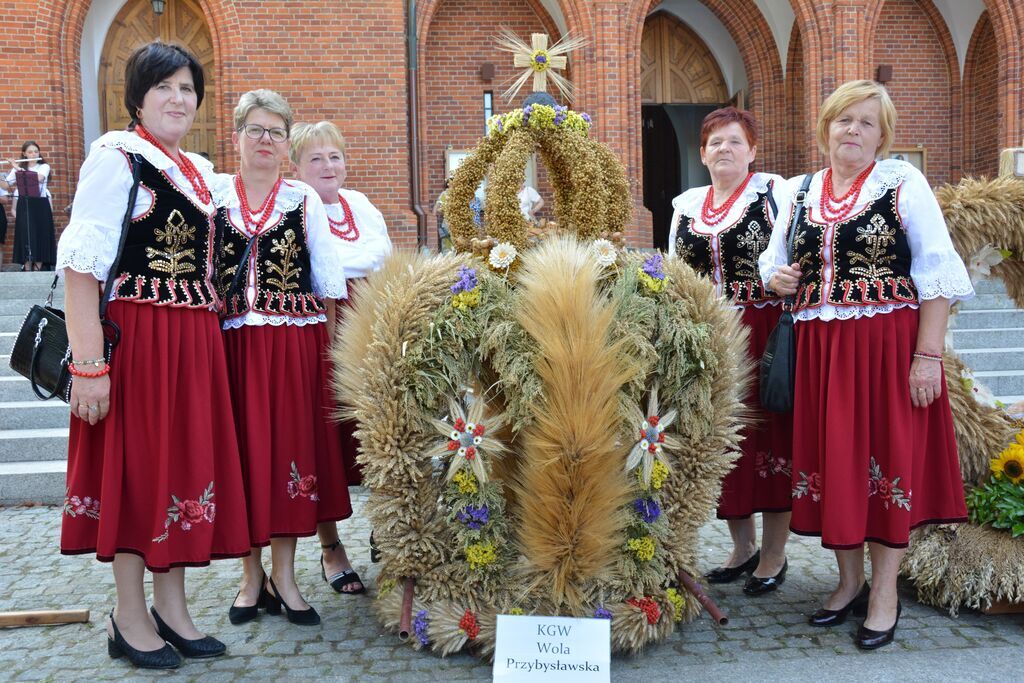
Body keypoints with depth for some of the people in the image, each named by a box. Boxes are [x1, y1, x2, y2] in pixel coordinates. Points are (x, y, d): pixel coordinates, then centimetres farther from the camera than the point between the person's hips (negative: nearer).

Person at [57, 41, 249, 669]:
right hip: (135, 337, -7)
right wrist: (89, 365, -21)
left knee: (185, 463, 11)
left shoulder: (200, 171, 15)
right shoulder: (115, 158, -8)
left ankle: (171, 605, 24)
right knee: (135, 464, 2)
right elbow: (82, 265, -16)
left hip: (195, 341, 7)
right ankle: (130, 618, 16)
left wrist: (211, 334, 15)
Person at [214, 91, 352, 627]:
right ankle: (251, 574, 19)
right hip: (231, 341, 1)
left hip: (296, 341, 0)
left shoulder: (305, 200, 6)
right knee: (242, 448, 5)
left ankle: (283, 577, 13)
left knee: (291, 446, 2)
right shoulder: (213, 195, 7)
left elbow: (329, 278, 7)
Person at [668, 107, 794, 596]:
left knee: (769, 435, 1)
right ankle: (743, 547, 24)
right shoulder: (685, 206, 13)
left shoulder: (774, 193, 0)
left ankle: (774, 552, 15)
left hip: (764, 334, -4)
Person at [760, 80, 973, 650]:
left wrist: (928, 354, -14)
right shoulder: (800, 191, 11)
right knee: (832, 458, 9)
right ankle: (850, 582, 25)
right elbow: (775, 260, 23)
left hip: (889, 343, -4)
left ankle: (885, 592, 16)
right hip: (820, 348, 4)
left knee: (891, 455, 2)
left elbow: (937, 274, -6)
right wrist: (776, 278, -2)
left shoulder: (903, 182, -1)